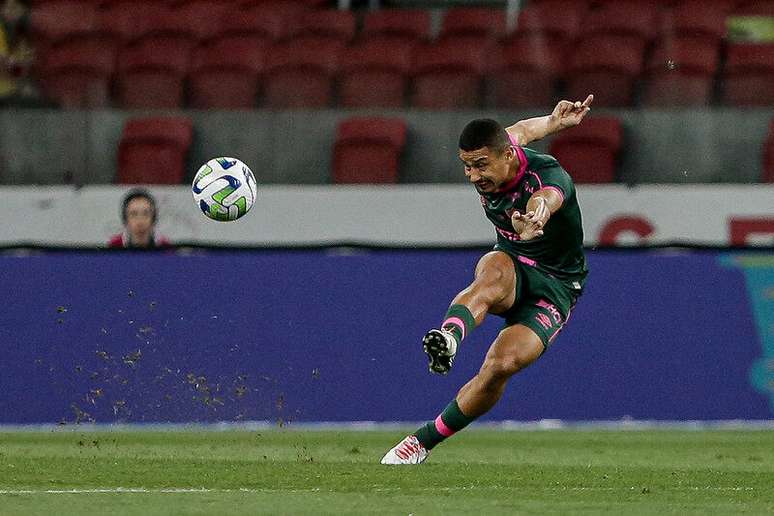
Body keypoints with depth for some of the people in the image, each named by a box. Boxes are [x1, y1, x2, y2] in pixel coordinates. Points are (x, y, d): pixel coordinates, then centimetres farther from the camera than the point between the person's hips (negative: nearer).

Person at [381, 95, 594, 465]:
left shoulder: (550, 176, -29)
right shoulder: (489, 160, -8)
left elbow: (546, 198, -57)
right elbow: (520, 131, 17)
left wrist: (538, 212, -78)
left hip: (555, 287, -4)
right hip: (512, 268, 4)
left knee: (503, 364, -28)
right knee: (493, 274, -37)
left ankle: (424, 441, -14)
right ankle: (447, 337, -68)